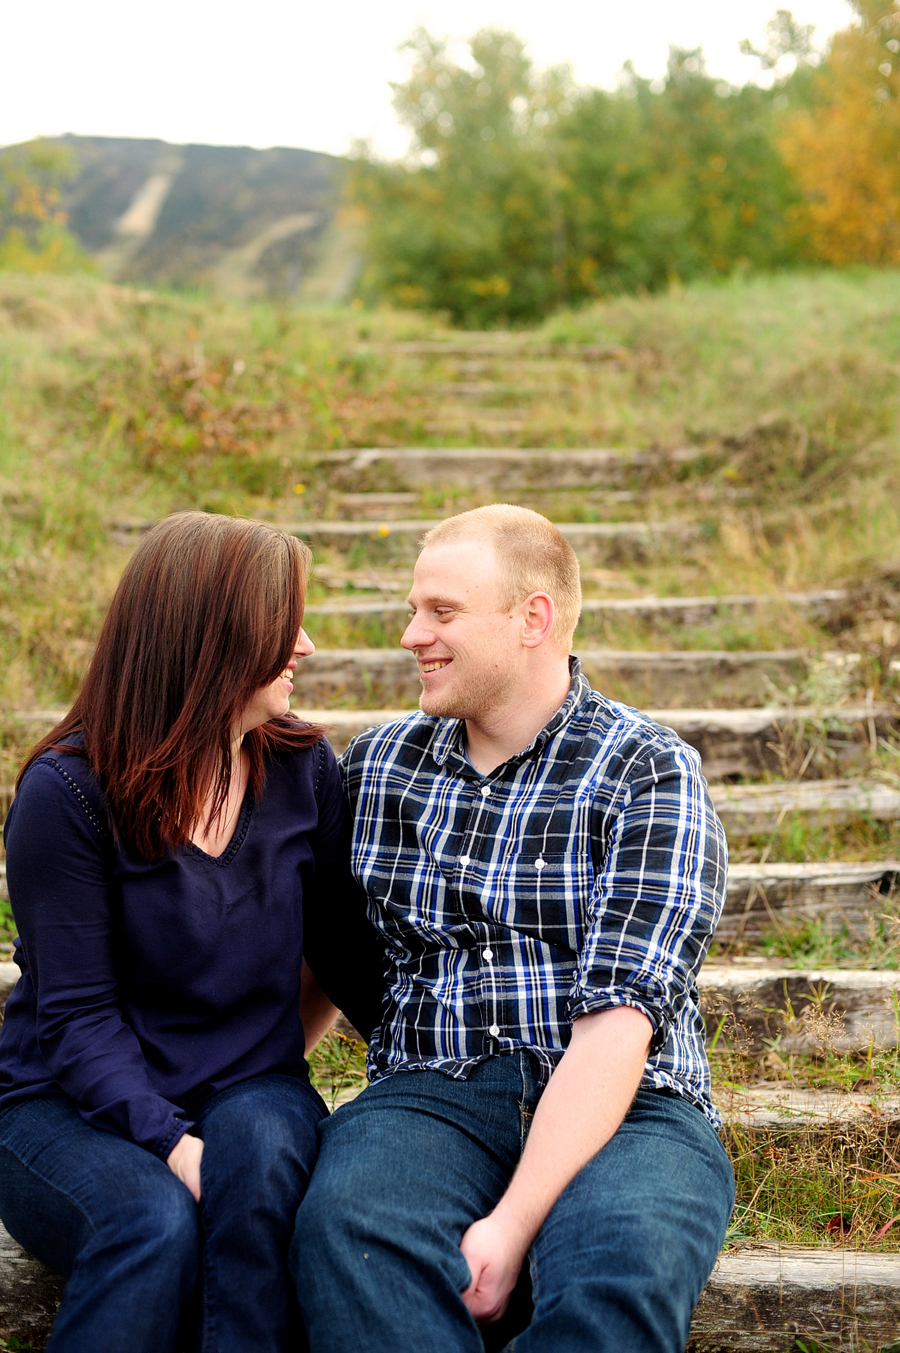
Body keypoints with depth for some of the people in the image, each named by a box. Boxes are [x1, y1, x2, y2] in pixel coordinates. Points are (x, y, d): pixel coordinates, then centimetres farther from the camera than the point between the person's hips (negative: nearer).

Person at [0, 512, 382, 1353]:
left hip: (249, 1088, 3)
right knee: (157, 1221, -33)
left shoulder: (303, 770, 2)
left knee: (261, 1150, -32)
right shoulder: (68, 792, -12)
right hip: (69, 1107, -3)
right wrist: (171, 1144, -27)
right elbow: (78, 1015, -14)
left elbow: (344, 951, 10)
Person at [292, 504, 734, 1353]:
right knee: (345, 1226, -32)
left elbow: (618, 1016, -13)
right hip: (430, 1092, 3)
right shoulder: (375, 765, 14)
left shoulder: (649, 774, -3)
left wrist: (514, 1221, -21)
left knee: (623, 1264, -36)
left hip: (622, 1106, -2)